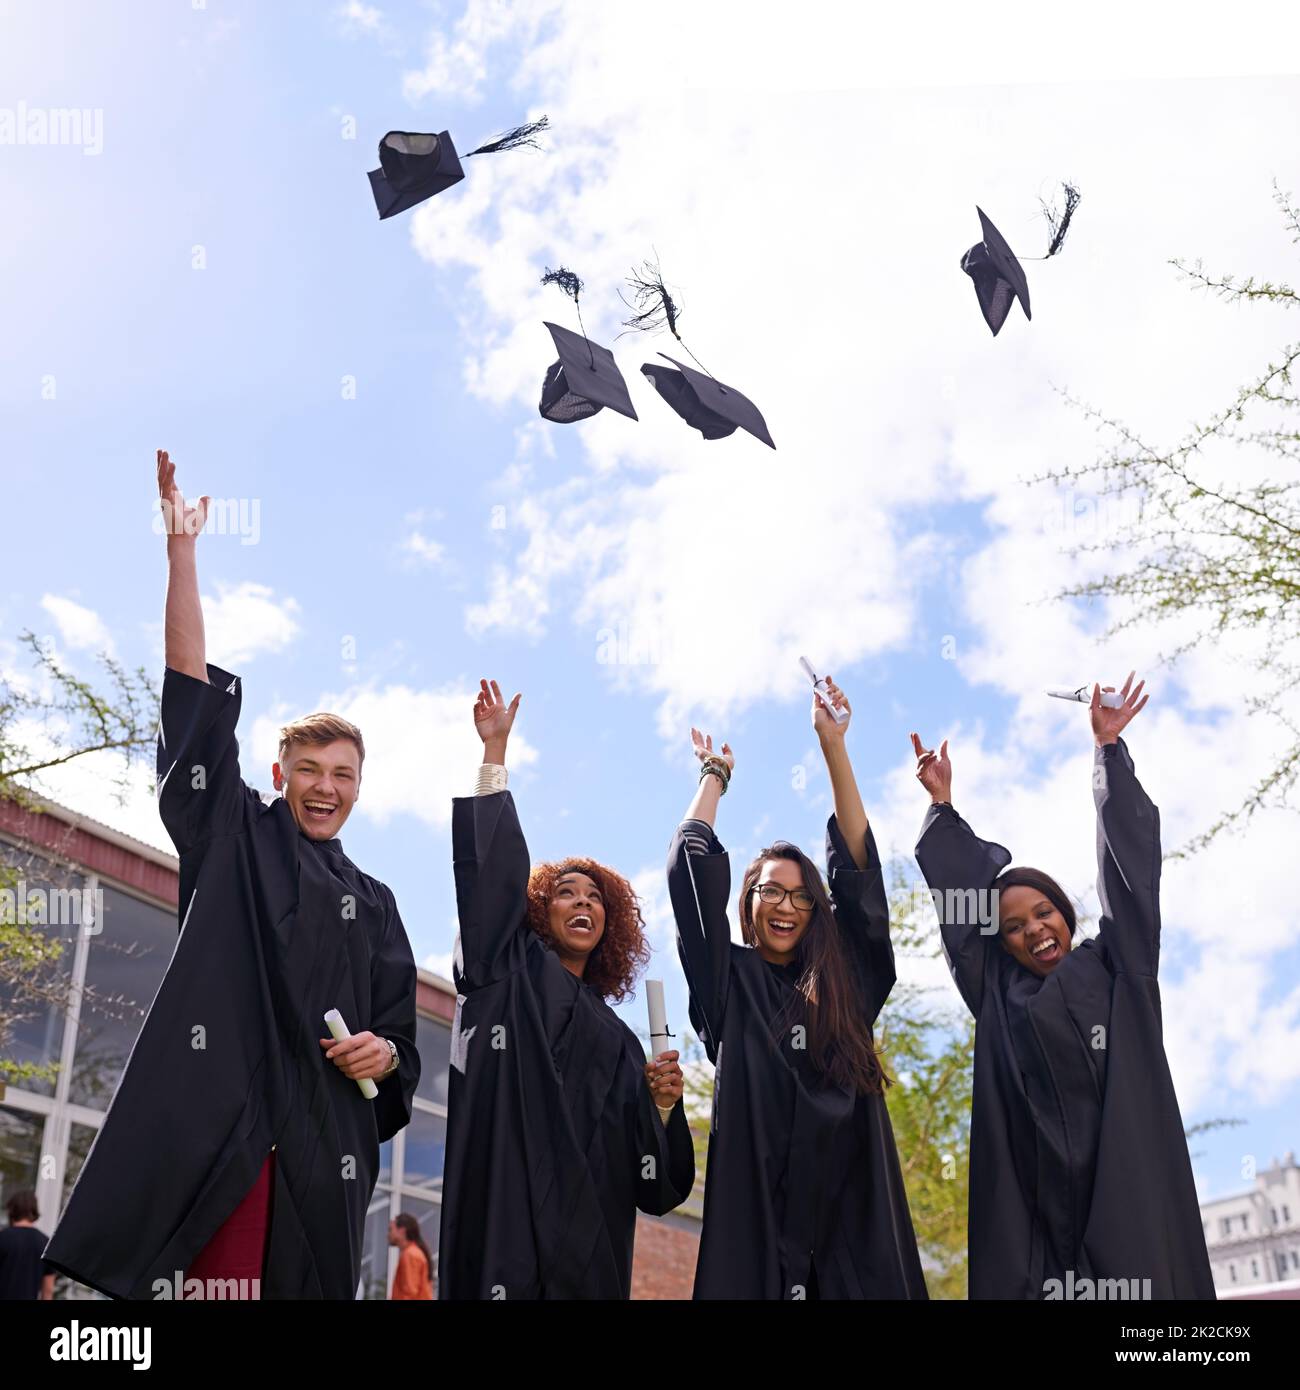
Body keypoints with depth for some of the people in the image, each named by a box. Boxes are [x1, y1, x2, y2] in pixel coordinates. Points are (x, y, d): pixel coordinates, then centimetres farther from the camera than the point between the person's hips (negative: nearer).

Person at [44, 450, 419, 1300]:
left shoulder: (373, 904, 23)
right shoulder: (234, 838, 14)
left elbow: (400, 1031, 23)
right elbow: (197, 697, 5)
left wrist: (385, 1052, -2)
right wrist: (182, 548, 0)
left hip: (325, 1141, 4)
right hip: (215, 1116, -3)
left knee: (307, 1281, -3)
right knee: (201, 1282, -16)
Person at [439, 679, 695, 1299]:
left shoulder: (619, 1040, 20)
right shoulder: (511, 974, 13)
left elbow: (655, 1181, 14)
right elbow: (493, 871, 0)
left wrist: (663, 1105, -6)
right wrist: (494, 750, -2)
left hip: (591, 1248, 4)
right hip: (505, 1224, -4)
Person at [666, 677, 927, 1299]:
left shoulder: (843, 979, 15)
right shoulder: (729, 979, 10)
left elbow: (858, 865, 9)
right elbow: (693, 870, 5)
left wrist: (833, 746, 6)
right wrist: (716, 774, 19)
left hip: (851, 1202, 2)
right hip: (756, 1199, -2)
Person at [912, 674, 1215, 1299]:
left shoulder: (1118, 968, 11)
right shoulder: (997, 994, 12)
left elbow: (1128, 861, 8)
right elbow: (960, 902, 13)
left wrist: (1108, 748, 7)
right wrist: (943, 804, 13)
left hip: (1130, 1186, -1)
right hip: (1035, 1208, 1)